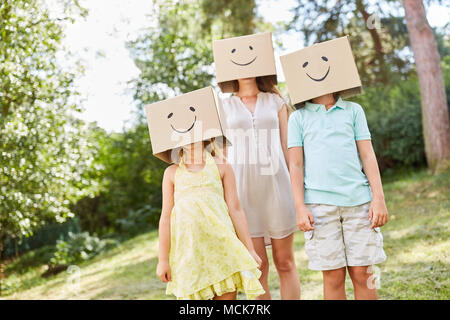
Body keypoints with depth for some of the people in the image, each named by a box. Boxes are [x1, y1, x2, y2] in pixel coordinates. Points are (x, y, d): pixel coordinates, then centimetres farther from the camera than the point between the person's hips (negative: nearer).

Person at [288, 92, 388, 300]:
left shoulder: (353, 110, 15)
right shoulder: (298, 117, 11)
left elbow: (367, 155, 10)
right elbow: (296, 165, 6)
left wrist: (379, 198, 0)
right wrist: (300, 208, -3)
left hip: (358, 199, 1)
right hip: (319, 203, -1)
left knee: (362, 274, 1)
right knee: (333, 276, 1)